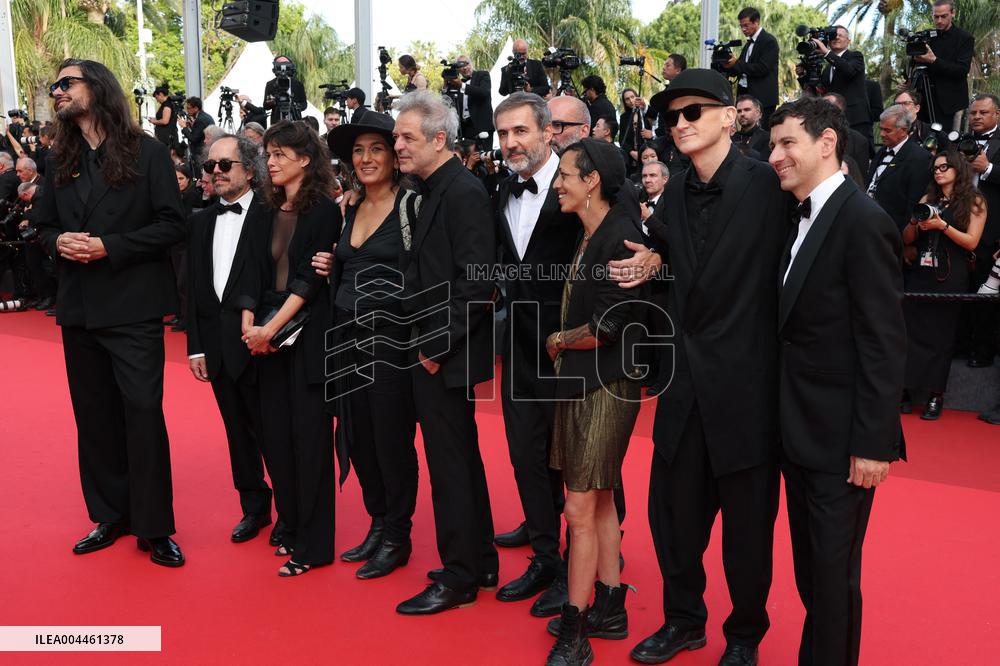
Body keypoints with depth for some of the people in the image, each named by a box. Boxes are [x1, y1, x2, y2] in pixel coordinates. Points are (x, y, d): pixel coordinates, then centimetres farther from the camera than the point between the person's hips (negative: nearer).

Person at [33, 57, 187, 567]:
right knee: (94, 415, 12)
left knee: (143, 413, -4)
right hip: (79, 308, 6)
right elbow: (44, 225, 16)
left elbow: (172, 225, -8)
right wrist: (58, 242, -7)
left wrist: (109, 247, -17)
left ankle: (154, 527, 7)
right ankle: (109, 515, 26)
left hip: (133, 306, -5)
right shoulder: (59, 159, 12)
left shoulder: (147, 152, -4)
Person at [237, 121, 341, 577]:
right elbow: (253, 272, 8)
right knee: (273, 432, 8)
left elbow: (310, 279, -12)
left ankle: (313, 544, 7)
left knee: (308, 435, -3)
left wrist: (272, 327, -17)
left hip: (307, 334, -6)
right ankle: (291, 526, 23)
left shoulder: (324, 211, -5)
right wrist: (249, 325, -6)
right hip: (266, 335, 6)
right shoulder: (268, 214, 13)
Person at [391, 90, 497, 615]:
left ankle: (458, 577, 17)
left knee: (451, 464, 1)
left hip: (446, 355, -10)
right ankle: (480, 563, 31)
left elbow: (475, 281, -22)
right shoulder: (437, 190, 13)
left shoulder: (462, 191, -15)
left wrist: (437, 345, -17)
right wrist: (427, 343, 9)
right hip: (433, 350, 10)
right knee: (460, 459, 17)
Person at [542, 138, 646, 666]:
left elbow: (607, 326, -20)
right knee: (598, 501, 17)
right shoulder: (586, 236, 11)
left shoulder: (620, 237, -16)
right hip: (577, 381, 9)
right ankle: (609, 608, 31)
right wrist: (566, 345, 2)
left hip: (606, 385, -9)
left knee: (580, 509, -2)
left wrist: (558, 341, -6)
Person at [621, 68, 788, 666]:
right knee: (674, 509, 15)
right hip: (687, 381, 6)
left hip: (746, 384, -5)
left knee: (747, 520, 11)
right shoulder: (676, 193, 7)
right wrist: (653, 264, 2)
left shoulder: (767, 185, -12)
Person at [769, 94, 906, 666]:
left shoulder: (863, 222, -15)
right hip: (802, 434, 8)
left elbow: (885, 345, -18)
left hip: (841, 441, -8)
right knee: (809, 569, 19)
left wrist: (872, 443, -18)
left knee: (832, 575, 6)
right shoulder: (804, 219, 11)